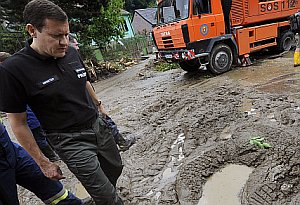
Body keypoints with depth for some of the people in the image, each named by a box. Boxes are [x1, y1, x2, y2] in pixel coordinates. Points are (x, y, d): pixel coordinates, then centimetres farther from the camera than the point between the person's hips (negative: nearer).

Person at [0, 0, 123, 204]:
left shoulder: (71, 52, -3)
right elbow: (18, 123, -11)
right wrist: (44, 163, -8)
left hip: (99, 125, 6)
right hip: (71, 141, -5)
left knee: (115, 169, 23)